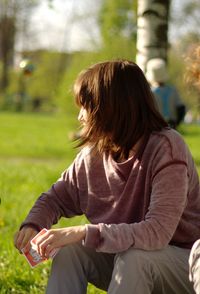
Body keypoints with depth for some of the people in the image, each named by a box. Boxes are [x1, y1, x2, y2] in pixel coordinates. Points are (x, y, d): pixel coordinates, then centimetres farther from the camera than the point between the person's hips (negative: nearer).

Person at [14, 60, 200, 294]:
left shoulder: (167, 148, -24)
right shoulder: (94, 154, -5)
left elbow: (158, 232, -33)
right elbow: (56, 198, 11)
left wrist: (82, 233, -36)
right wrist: (32, 224, -12)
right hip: (124, 260, 6)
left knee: (134, 256, -33)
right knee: (71, 250, -16)